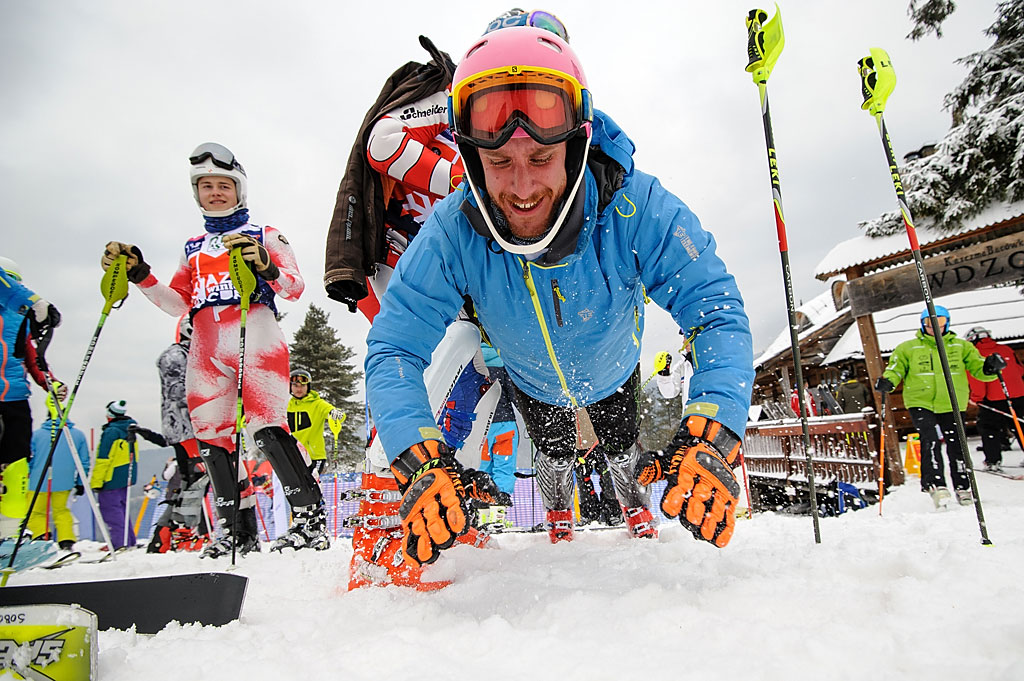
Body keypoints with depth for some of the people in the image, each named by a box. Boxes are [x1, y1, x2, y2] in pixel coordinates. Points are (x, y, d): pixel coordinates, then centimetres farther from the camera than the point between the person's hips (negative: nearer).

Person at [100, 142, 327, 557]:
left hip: (255, 337, -5)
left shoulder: (264, 236, 13)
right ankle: (239, 532, 9)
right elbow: (177, 303, 20)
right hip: (206, 349, 6)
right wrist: (139, 274, 6)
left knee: (265, 429, -20)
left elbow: (294, 288, 0)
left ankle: (311, 518, -13)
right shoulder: (193, 248, 27)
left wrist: (264, 266, -20)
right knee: (211, 438, 0)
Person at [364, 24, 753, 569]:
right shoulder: (452, 234, -38)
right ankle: (560, 518, 61)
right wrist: (420, 463, -51)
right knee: (554, 454, 25)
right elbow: (393, 350, -35)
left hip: (613, 372, 1)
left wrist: (711, 438, -53)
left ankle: (637, 513, 63)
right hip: (531, 383, 0)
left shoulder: (636, 209, -40)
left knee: (621, 447, 29)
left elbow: (717, 311, -38)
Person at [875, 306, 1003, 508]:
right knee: (930, 441, -18)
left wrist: (990, 368, -13)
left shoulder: (961, 346, 13)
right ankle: (935, 485, -18)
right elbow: (896, 368, 6)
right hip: (920, 402, -2)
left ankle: (963, 487, 22)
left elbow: (978, 368, 10)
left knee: (956, 445, 6)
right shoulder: (908, 348, 8)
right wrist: (887, 381, -15)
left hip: (951, 404, 2)